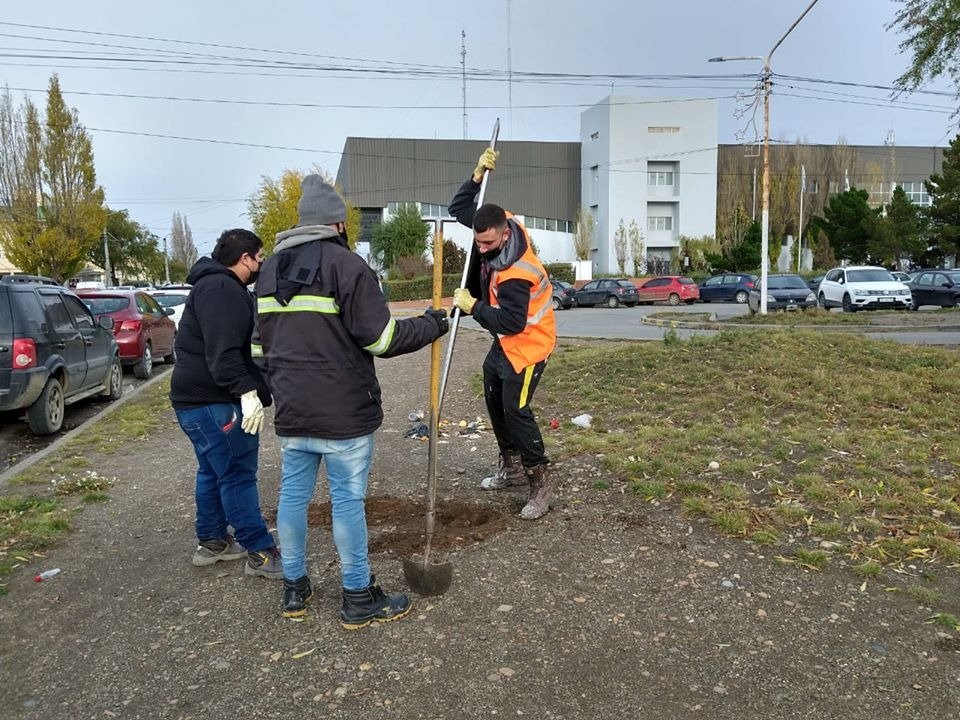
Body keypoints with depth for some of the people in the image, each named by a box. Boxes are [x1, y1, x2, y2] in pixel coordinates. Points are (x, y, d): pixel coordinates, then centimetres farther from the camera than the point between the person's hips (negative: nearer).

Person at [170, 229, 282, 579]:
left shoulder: (218, 286, 19)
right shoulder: (221, 288, -17)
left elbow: (240, 346, 22)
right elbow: (222, 351, -28)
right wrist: (247, 391, -31)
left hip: (199, 398, 11)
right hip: (210, 401, -11)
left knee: (214, 471, 18)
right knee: (238, 474, -7)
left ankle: (211, 541, 29)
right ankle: (261, 553, -1)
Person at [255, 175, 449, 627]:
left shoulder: (270, 269, 12)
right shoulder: (346, 264, -12)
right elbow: (381, 339, -16)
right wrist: (432, 325, -2)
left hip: (291, 410, 7)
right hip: (343, 411, -7)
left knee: (293, 493, 14)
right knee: (348, 500, 2)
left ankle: (294, 589, 27)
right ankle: (359, 599, 14)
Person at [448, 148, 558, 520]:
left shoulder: (516, 274, -34)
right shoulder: (497, 227, -9)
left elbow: (511, 323, -34)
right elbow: (459, 208, 5)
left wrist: (472, 307, -25)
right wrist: (478, 175, -10)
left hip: (528, 342, -10)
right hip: (506, 340, 10)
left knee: (515, 407, -14)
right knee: (494, 399, 16)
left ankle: (540, 483, -3)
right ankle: (511, 466, 30)